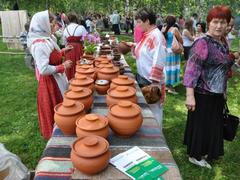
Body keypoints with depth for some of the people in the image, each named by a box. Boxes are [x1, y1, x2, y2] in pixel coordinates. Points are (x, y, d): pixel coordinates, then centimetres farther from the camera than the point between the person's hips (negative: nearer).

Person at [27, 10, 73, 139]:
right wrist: (63, 67, -20)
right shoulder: (39, 44, -25)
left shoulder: (46, 39, 5)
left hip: (57, 79, 9)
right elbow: (44, 70, -30)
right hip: (50, 82, -9)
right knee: (55, 110, 8)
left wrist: (62, 52, 8)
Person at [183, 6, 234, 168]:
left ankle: (207, 152, 40)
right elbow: (192, 69, -22)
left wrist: (224, 92, 20)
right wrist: (190, 95, -27)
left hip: (218, 94, 8)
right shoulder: (202, 43, -17)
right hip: (203, 94, -8)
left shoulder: (224, 43, 7)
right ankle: (195, 155, 28)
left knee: (213, 125, 19)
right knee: (200, 124, 7)